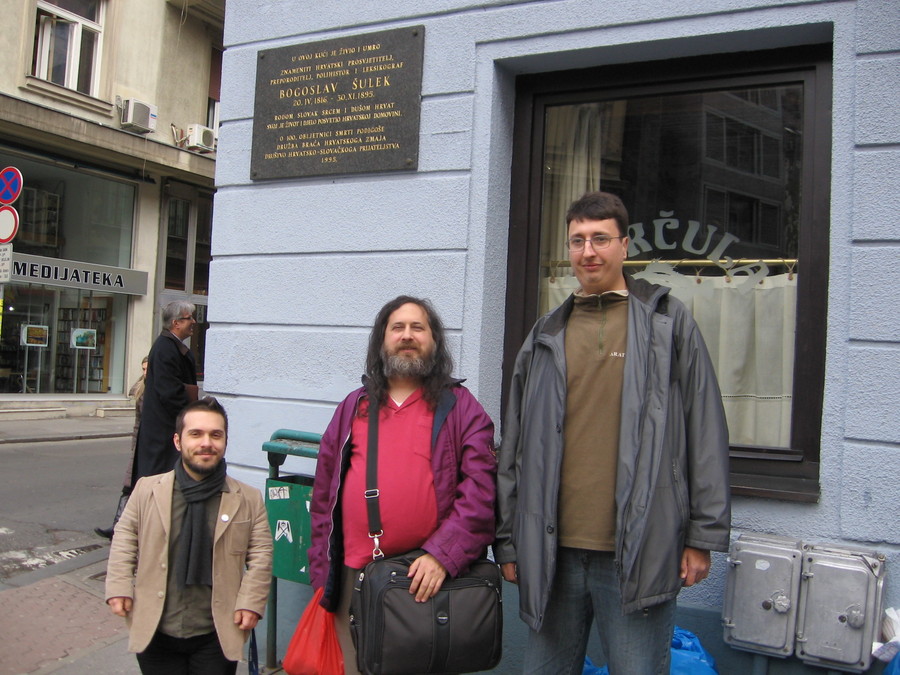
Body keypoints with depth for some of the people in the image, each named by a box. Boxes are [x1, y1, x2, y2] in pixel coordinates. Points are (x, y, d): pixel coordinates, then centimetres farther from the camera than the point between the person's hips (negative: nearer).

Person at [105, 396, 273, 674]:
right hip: (155, 633, 1)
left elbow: (260, 555, -1)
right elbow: (125, 539, 8)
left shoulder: (249, 499, -4)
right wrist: (119, 588, -1)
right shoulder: (146, 490, 0)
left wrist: (250, 602, -9)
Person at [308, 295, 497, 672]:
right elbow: (323, 497, 14)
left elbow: (480, 491, -7)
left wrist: (442, 556, -17)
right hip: (354, 579, 3)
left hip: (428, 581, -3)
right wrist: (321, 570, 9)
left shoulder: (459, 408, 2)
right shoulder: (353, 408, 13)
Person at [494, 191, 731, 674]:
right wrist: (507, 540, 10)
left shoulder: (669, 324, 3)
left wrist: (703, 536, -3)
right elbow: (514, 449, 12)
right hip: (551, 552, 3)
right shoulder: (544, 337, 11)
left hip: (638, 553, -3)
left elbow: (706, 435, 1)